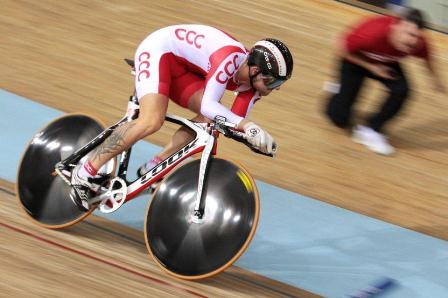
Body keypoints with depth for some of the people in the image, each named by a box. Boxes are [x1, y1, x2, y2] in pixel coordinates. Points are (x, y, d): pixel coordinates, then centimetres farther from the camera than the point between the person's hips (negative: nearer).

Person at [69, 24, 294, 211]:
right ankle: (85, 172, -21)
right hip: (158, 50, -9)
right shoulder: (231, 57, -31)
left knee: (209, 119, -9)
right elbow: (208, 105, -38)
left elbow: (235, 122, -3)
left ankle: (153, 168, -2)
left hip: (180, 68, 9)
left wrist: (256, 138, -21)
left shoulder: (251, 82, -5)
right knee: (151, 121, -28)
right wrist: (249, 126, -45)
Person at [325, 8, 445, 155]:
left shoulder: (419, 43, -32)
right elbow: (343, 50, -25)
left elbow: (427, 56, -5)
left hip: (386, 64, 3)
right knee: (340, 119, -5)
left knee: (401, 91, -25)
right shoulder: (372, 34, -44)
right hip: (355, 60, -3)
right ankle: (338, 92, 32)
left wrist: (436, 78, 9)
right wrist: (371, 67, -24)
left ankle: (370, 131, -3)